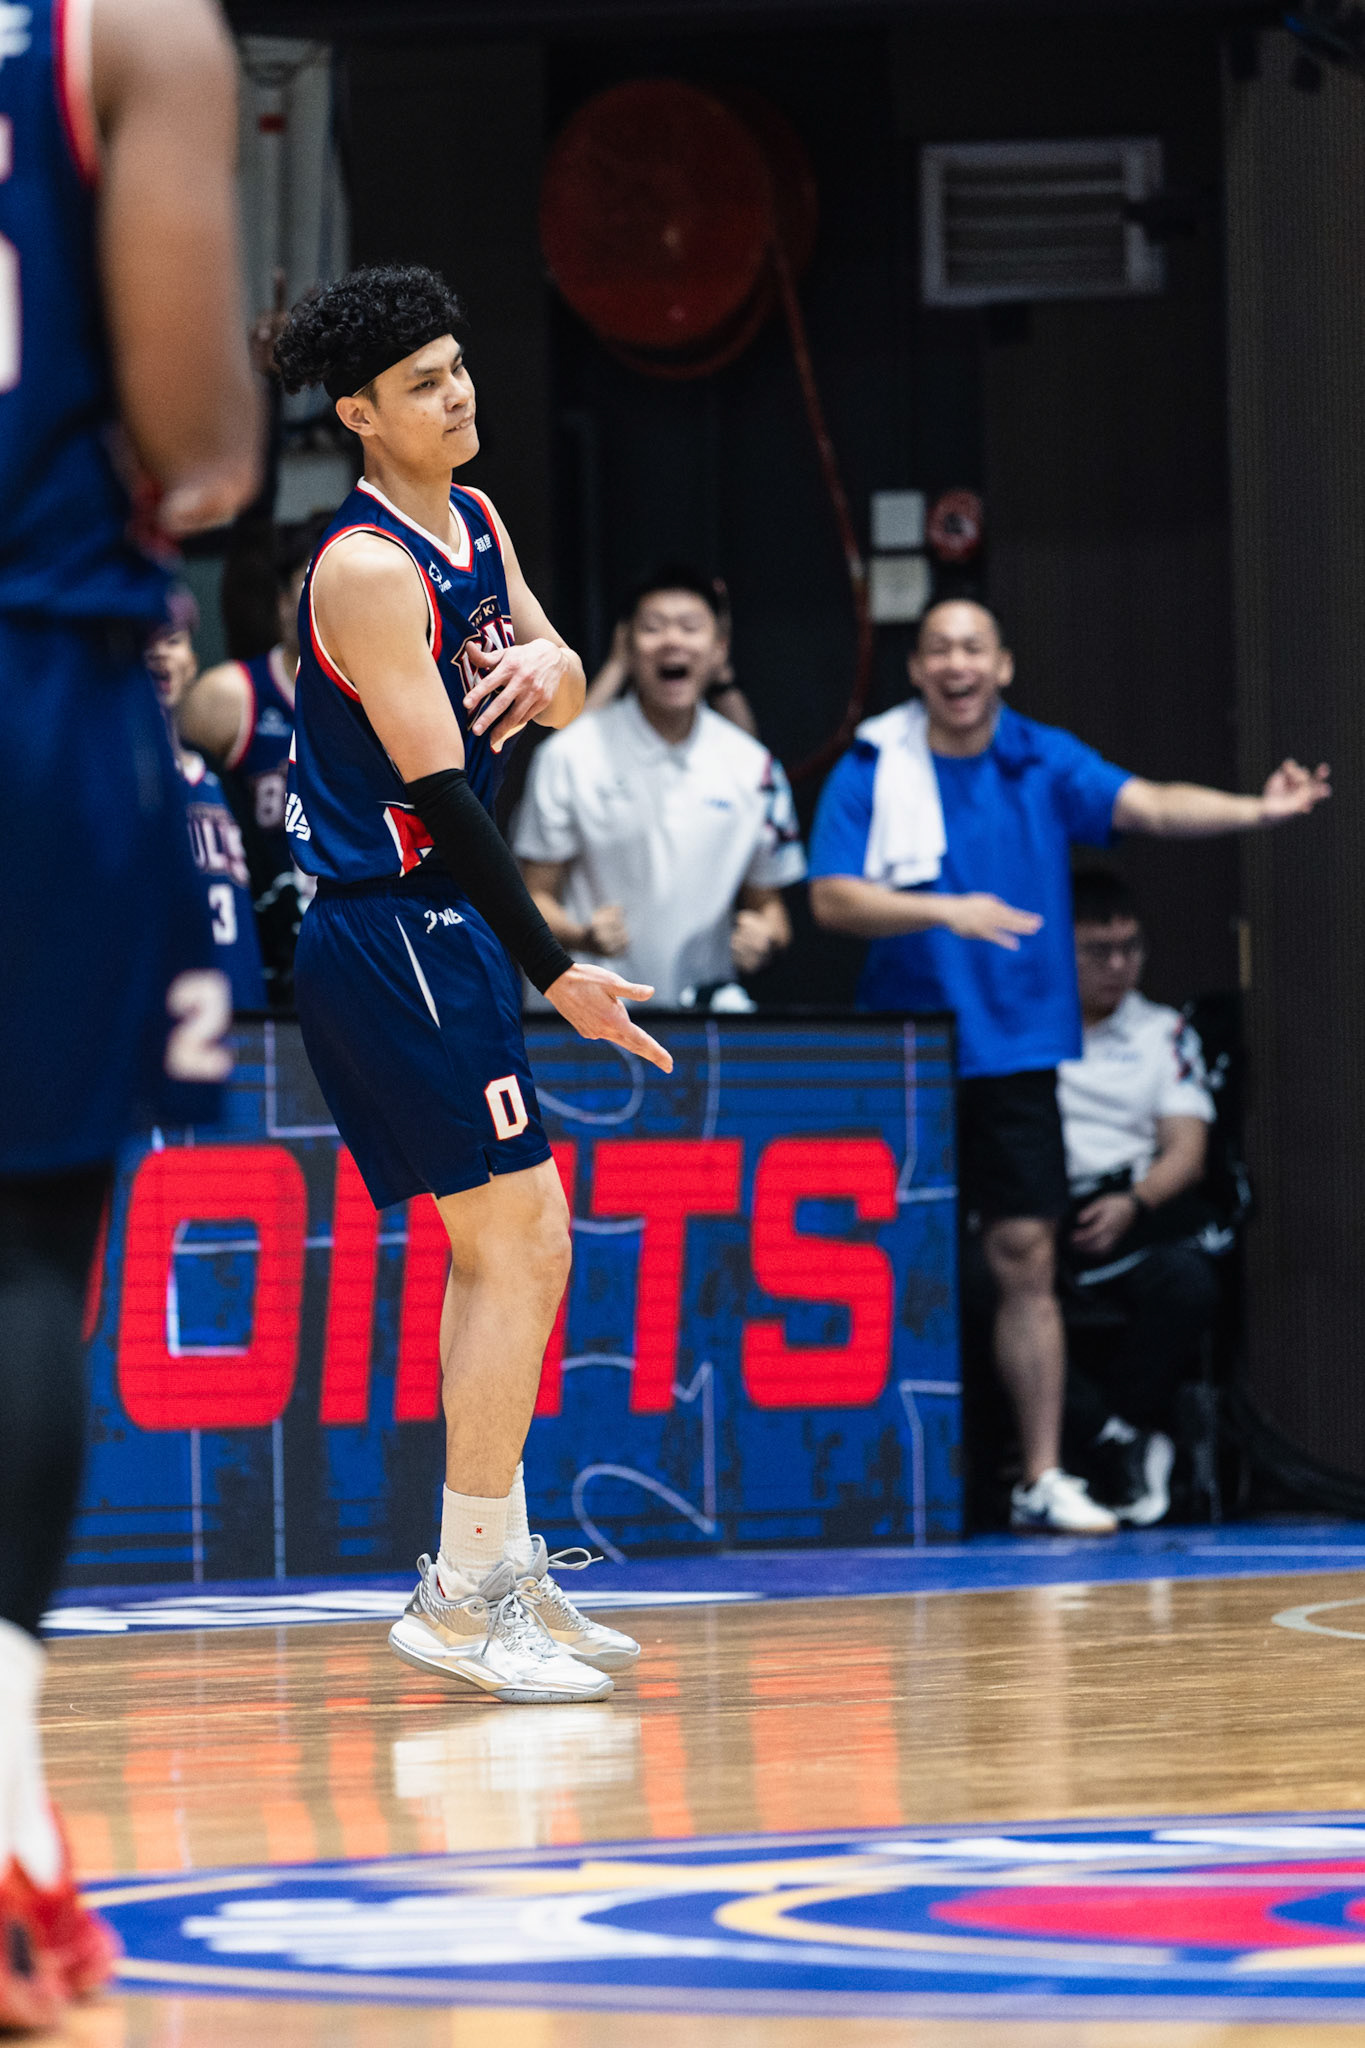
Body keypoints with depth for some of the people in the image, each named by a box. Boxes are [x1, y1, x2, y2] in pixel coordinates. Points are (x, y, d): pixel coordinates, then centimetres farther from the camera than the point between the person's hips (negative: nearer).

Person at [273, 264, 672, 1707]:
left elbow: (562, 700, 20)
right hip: (388, 929, -10)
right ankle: (464, 1599, -7)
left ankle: (491, 1571, 23)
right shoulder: (369, 568, -17)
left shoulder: (472, 524, 12)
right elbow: (436, 790, -20)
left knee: (492, 1251, 15)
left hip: (432, 935, 10)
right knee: (523, 1245, -10)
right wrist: (555, 972, -19)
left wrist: (546, 658, -6)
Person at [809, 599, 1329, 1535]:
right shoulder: (871, 771, -1)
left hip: (1014, 1053, 1)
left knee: (1027, 1258, -2)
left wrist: (1257, 810, -26)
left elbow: (1151, 805, -9)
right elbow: (833, 898, -10)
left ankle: (1043, 1476, 2)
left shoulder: (1046, 764, 4)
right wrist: (947, 912, -23)